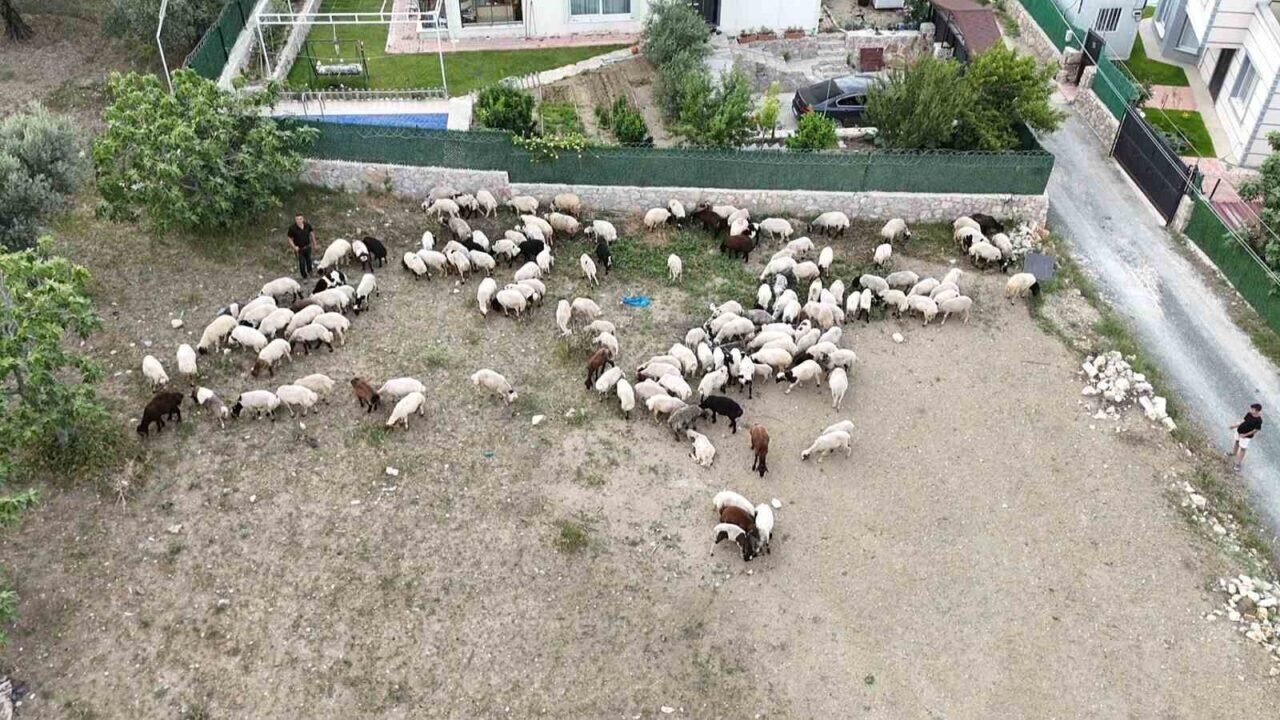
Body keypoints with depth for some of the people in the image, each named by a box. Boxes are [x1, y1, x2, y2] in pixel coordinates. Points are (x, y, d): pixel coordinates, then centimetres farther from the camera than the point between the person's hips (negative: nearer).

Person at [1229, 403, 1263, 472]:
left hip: (1247, 436, -6)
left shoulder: (1258, 420, -28)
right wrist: (1236, 425, 2)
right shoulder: (1249, 414, -11)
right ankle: (1233, 452, 58)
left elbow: (1256, 430, -20)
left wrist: (1245, 435, -19)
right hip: (1239, 431, 6)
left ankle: (1237, 464, 16)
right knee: (1237, 442, 29)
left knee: (1242, 449, 4)